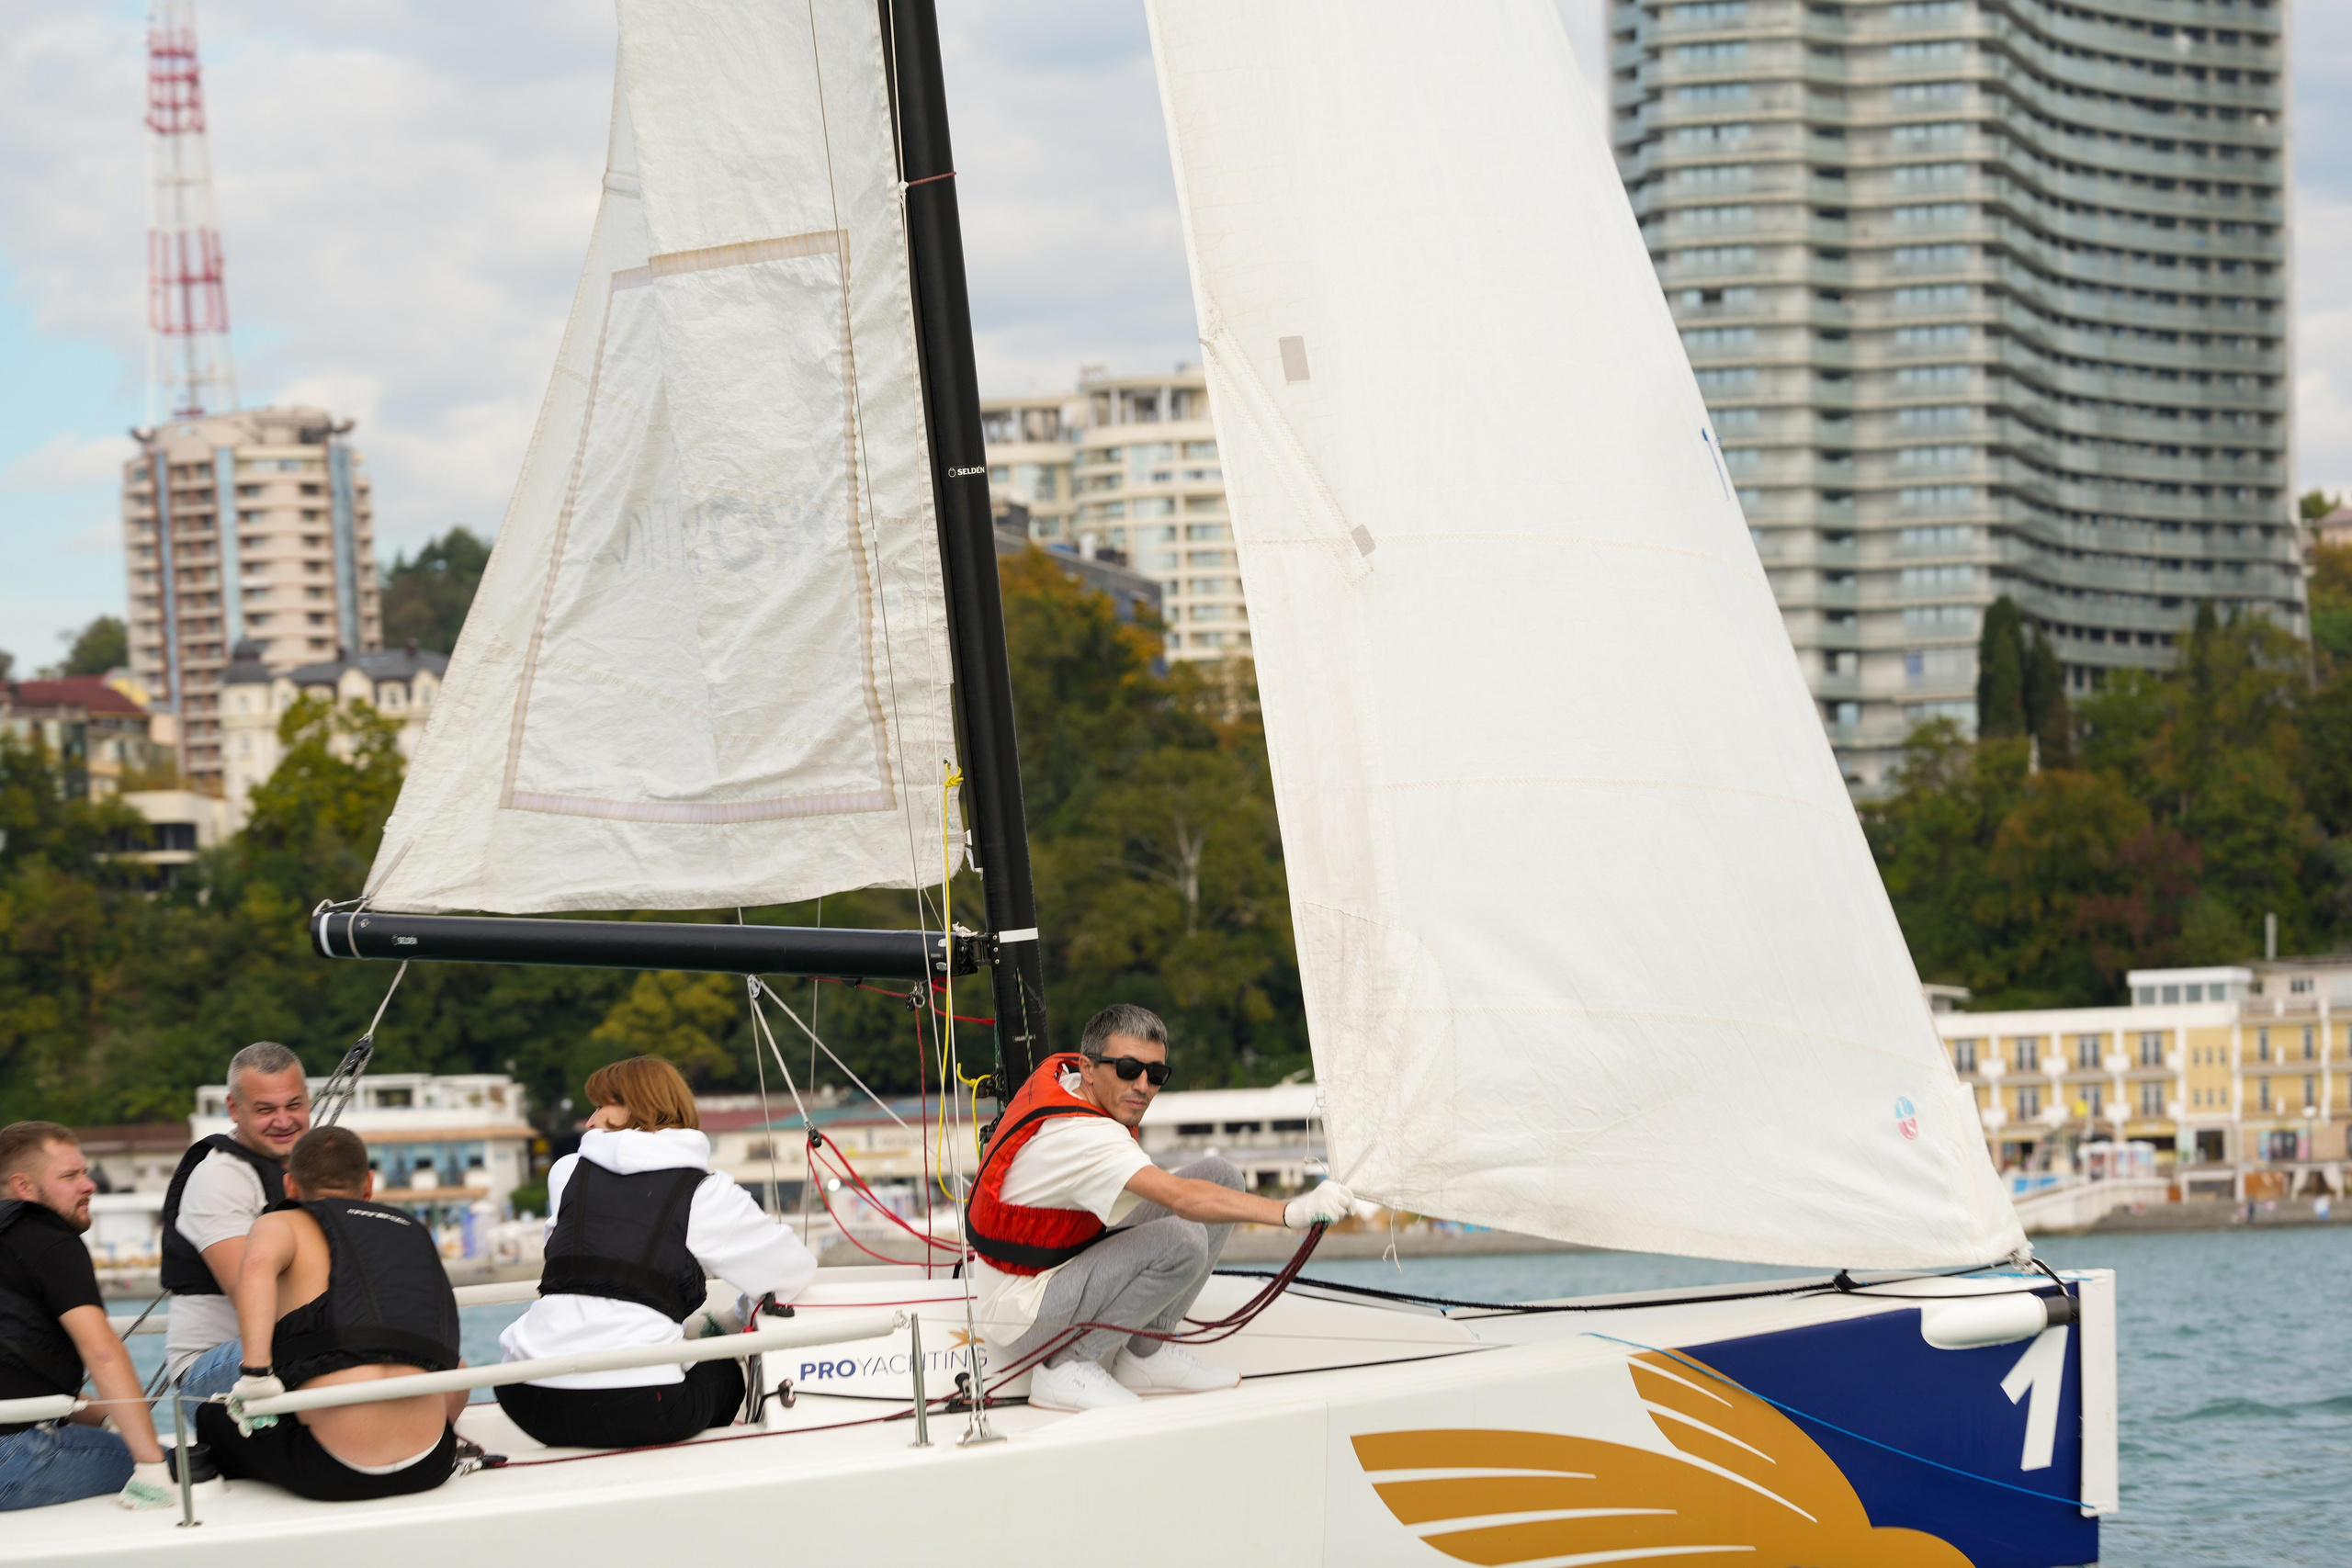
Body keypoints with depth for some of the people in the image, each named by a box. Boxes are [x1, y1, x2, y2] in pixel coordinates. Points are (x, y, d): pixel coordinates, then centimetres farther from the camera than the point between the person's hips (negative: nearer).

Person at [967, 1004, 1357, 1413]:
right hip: (1022, 1311, -10)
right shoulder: (1082, 1136, -31)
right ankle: (1069, 1367, -14)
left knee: (1219, 1176, -1)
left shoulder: (1063, 1071, -1)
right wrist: (1292, 1213, -52)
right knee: (1181, 1241, -33)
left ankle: (1146, 1355, 3)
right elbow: (1182, 1199, -44)